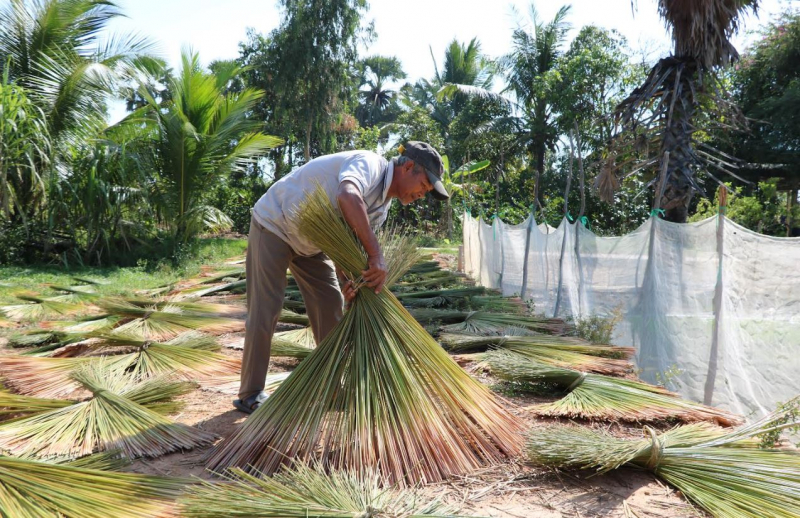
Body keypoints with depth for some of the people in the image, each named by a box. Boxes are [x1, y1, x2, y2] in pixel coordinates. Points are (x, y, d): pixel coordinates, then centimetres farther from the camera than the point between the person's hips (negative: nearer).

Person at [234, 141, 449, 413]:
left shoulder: (381, 207, 1)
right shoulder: (370, 163, -25)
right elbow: (348, 197, -47)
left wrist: (347, 281, -25)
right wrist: (376, 256, -46)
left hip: (309, 242, 9)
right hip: (274, 224, -9)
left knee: (331, 304, 7)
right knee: (265, 311, -7)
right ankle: (250, 396, 6)